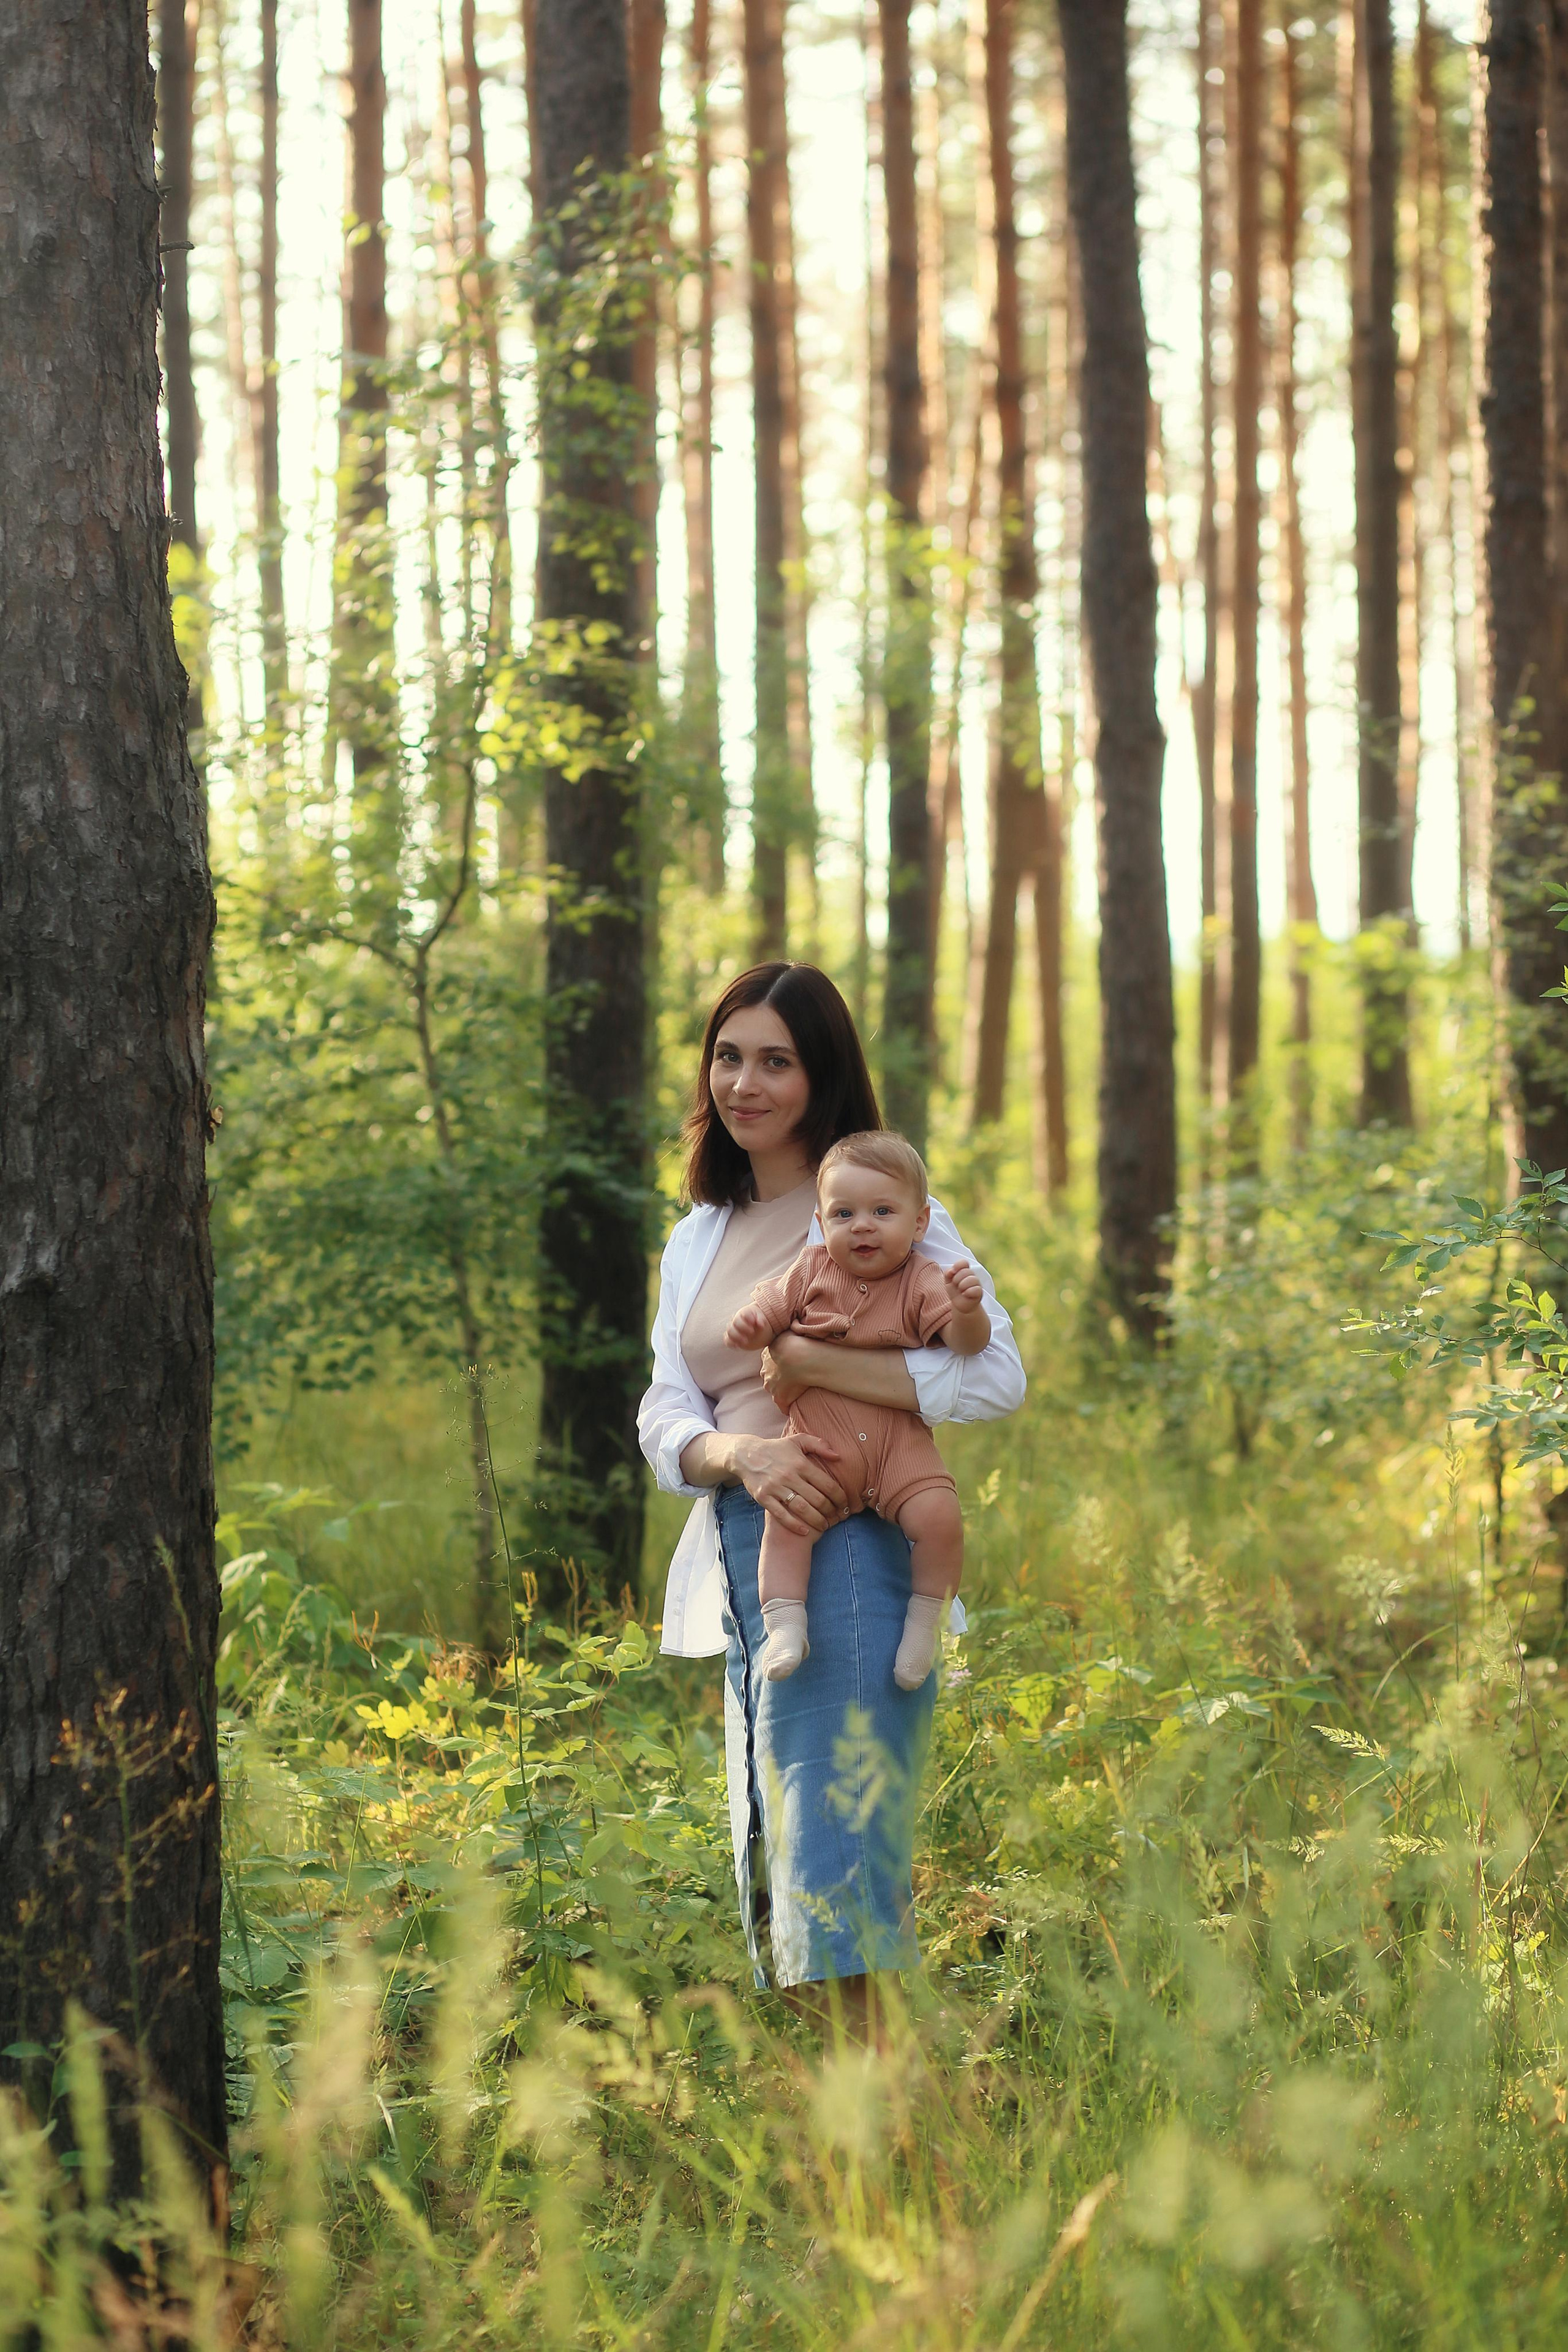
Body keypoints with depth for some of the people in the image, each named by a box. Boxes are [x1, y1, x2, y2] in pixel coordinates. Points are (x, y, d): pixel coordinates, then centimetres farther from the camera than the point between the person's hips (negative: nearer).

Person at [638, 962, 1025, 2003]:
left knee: (840, 1856, -14)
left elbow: (996, 1375, -10)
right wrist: (745, 1454, -12)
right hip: (742, 1572, 7)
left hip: (851, 1560, -7)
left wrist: (813, 1365, -17)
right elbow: (664, 1421, 11)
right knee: (776, 1871, 6)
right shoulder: (696, 1242, 20)